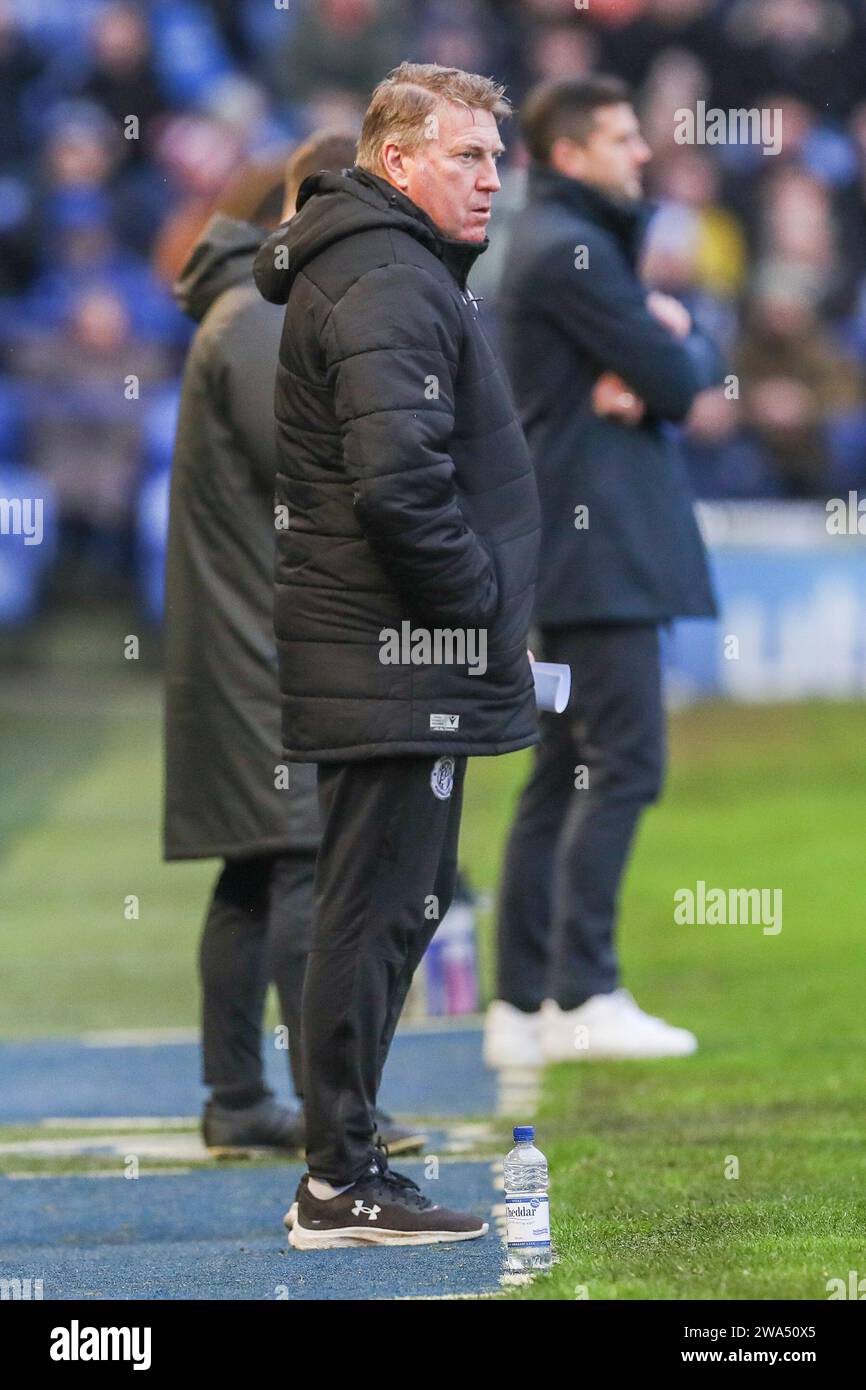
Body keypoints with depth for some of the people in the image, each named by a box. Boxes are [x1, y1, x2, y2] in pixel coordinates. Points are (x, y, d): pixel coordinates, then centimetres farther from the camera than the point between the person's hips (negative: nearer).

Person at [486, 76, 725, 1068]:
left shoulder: (580, 241, 21)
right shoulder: (569, 250, -12)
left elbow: (684, 368, 15)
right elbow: (680, 380, -16)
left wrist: (644, 376, -7)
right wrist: (678, 348, 6)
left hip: (583, 544, 11)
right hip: (600, 541, -11)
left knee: (563, 778, 9)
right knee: (621, 764, -11)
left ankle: (522, 1005, 10)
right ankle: (583, 996, -13)